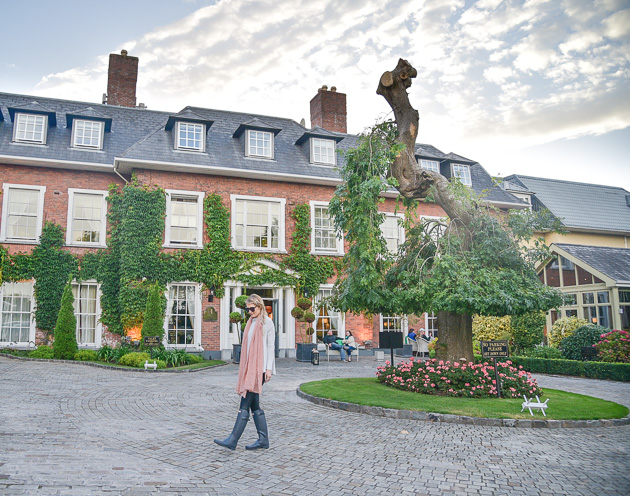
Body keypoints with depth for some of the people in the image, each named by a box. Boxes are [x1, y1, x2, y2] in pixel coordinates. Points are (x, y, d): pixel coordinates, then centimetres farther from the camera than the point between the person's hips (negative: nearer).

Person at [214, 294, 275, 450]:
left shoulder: (267, 322, -3)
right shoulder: (251, 322, 18)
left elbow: (271, 346, -6)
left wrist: (269, 368, -12)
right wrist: (243, 368, 17)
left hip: (259, 368, -8)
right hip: (249, 368, 8)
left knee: (245, 403, -9)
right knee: (254, 405, 8)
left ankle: (233, 440, -8)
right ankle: (263, 439, 14)